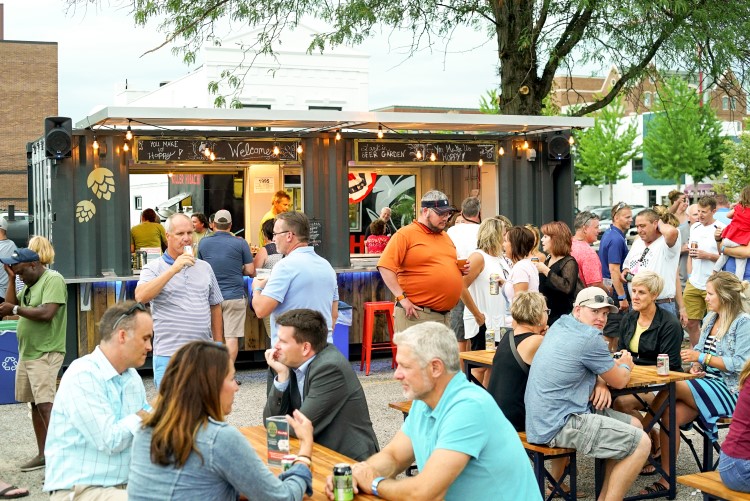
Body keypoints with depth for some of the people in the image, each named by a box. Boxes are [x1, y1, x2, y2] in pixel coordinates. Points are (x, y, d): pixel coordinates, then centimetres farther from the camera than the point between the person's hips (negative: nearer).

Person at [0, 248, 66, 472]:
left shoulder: (53, 280, -12)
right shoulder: (30, 284, 17)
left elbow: (46, 313, -23)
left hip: (45, 354, -9)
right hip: (27, 353, 9)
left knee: (46, 405, -15)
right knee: (35, 404, 12)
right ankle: (43, 454, 20)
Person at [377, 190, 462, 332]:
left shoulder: (445, 237, 19)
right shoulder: (405, 234, -6)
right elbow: (385, 267, -14)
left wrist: (462, 269, 9)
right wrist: (402, 298, -18)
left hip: (445, 315, 8)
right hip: (416, 314, -8)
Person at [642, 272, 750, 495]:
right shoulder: (710, 318, 14)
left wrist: (702, 357, -19)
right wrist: (695, 365, -5)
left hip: (730, 391, -6)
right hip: (706, 385, 7)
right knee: (670, 415, -21)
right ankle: (666, 479, -19)